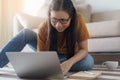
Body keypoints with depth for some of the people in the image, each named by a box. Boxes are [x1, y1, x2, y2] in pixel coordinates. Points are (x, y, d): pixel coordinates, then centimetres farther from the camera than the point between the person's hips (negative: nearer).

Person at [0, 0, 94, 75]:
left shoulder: (78, 19, -29)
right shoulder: (44, 26, -27)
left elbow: (84, 49, -24)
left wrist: (69, 63, -43)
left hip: (71, 57, 1)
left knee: (89, 62, -34)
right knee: (26, 33, -24)